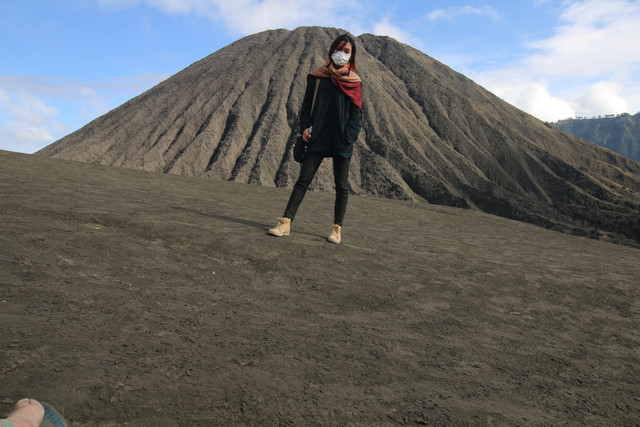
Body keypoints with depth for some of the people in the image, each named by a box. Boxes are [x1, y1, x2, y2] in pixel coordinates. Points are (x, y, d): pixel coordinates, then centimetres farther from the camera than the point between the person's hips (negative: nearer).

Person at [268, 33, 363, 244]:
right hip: (318, 138, 0)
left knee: (341, 185, 4)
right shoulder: (317, 76, 9)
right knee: (303, 180, -4)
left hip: (342, 142, 0)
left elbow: (356, 113, 5)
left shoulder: (354, 82, 7)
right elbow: (307, 104, 10)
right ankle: (285, 223, -4)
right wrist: (305, 127, -5)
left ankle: (337, 229, 14)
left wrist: (349, 136, -9)